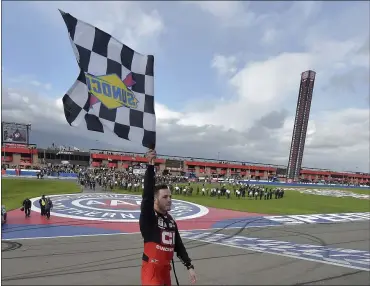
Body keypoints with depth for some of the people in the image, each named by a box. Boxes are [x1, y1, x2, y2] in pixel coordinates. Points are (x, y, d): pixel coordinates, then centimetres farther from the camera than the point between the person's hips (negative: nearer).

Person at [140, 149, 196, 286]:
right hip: (151, 269, -7)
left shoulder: (171, 220, 6)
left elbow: (179, 245, 12)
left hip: (165, 269, 7)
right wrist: (150, 165, -38)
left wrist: (189, 266, 8)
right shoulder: (147, 217, -14)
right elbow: (147, 194, -30)